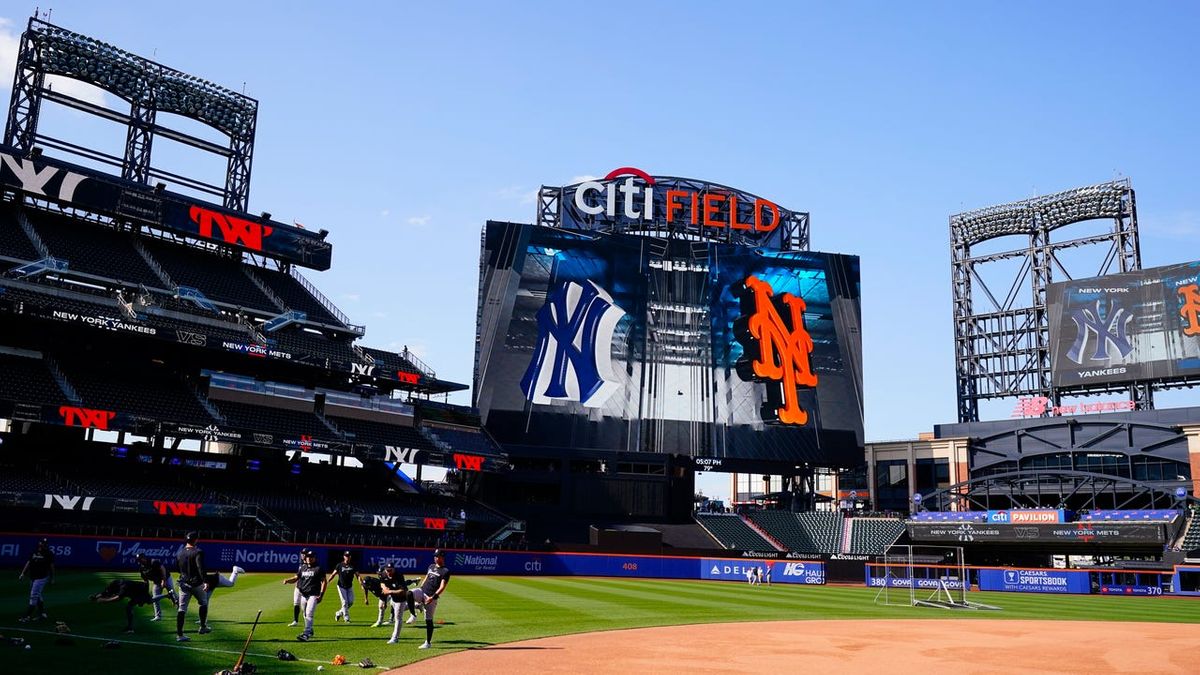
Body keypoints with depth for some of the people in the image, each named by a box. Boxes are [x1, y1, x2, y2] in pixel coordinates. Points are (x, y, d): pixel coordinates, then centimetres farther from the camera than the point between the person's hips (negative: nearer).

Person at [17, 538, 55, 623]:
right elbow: (28, 562, 10)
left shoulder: (49, 554, -9)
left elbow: (51, 566, -2)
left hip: (41, 578, -7)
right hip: (32, 577, 7)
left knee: (34, 595, -8)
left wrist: (52, 578, 3)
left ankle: (28, 616, -3)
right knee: (37, 595, 13)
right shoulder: (35, 551, 6)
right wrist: (23, 573, 3)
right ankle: (42, 613, 24)